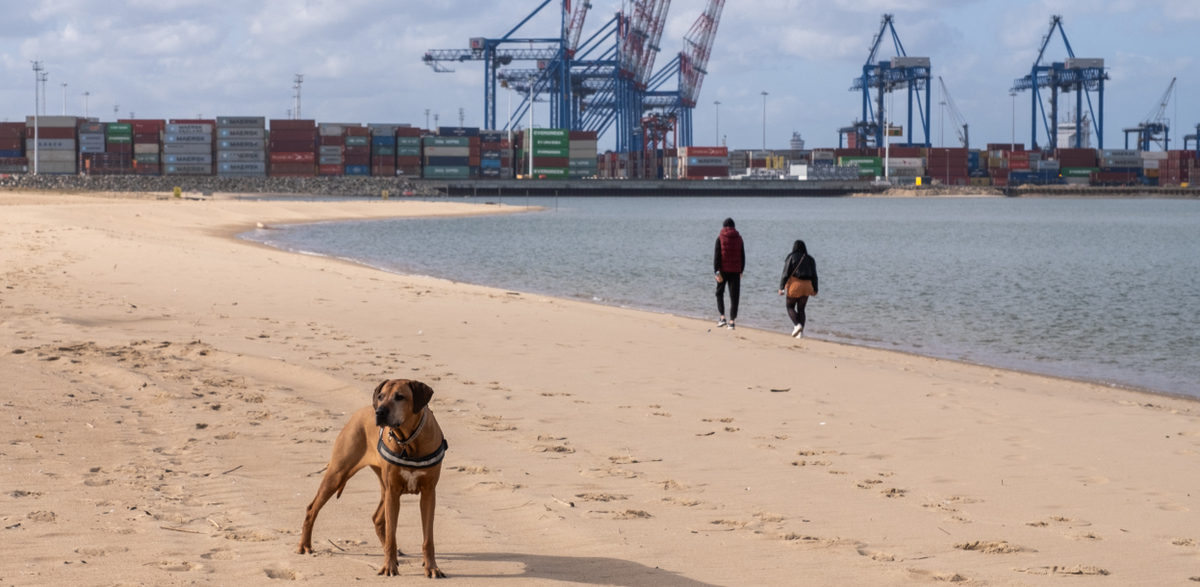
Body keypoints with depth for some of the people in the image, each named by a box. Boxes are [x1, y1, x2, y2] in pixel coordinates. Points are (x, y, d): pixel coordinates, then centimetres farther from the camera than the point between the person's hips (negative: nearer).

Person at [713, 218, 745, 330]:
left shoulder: (720, 238, -4)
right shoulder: (739, 238, 4)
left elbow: (717, 256, -10)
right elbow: (742, 256, 8)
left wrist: (717, 272, -11)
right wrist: (741, 270, 18)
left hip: (723, 270, -2)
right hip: (735, 271, 2)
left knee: (719, 293, 16)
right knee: (734, 295, 2)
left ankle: (722, 317, 4)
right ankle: (731, 321, -3)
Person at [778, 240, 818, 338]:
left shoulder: (792, 257, -4)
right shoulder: (810, 259, 8)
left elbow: (786, 274, -9)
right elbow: (814, 276, 10)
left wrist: (781, 287, -8)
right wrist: (815, 289, 20)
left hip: (794, 285, -4)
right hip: (806, 286, 4)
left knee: (790, 306, 10)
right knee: (801, 309, 12)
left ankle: (797, 324, -15)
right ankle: (801, 332, 4)